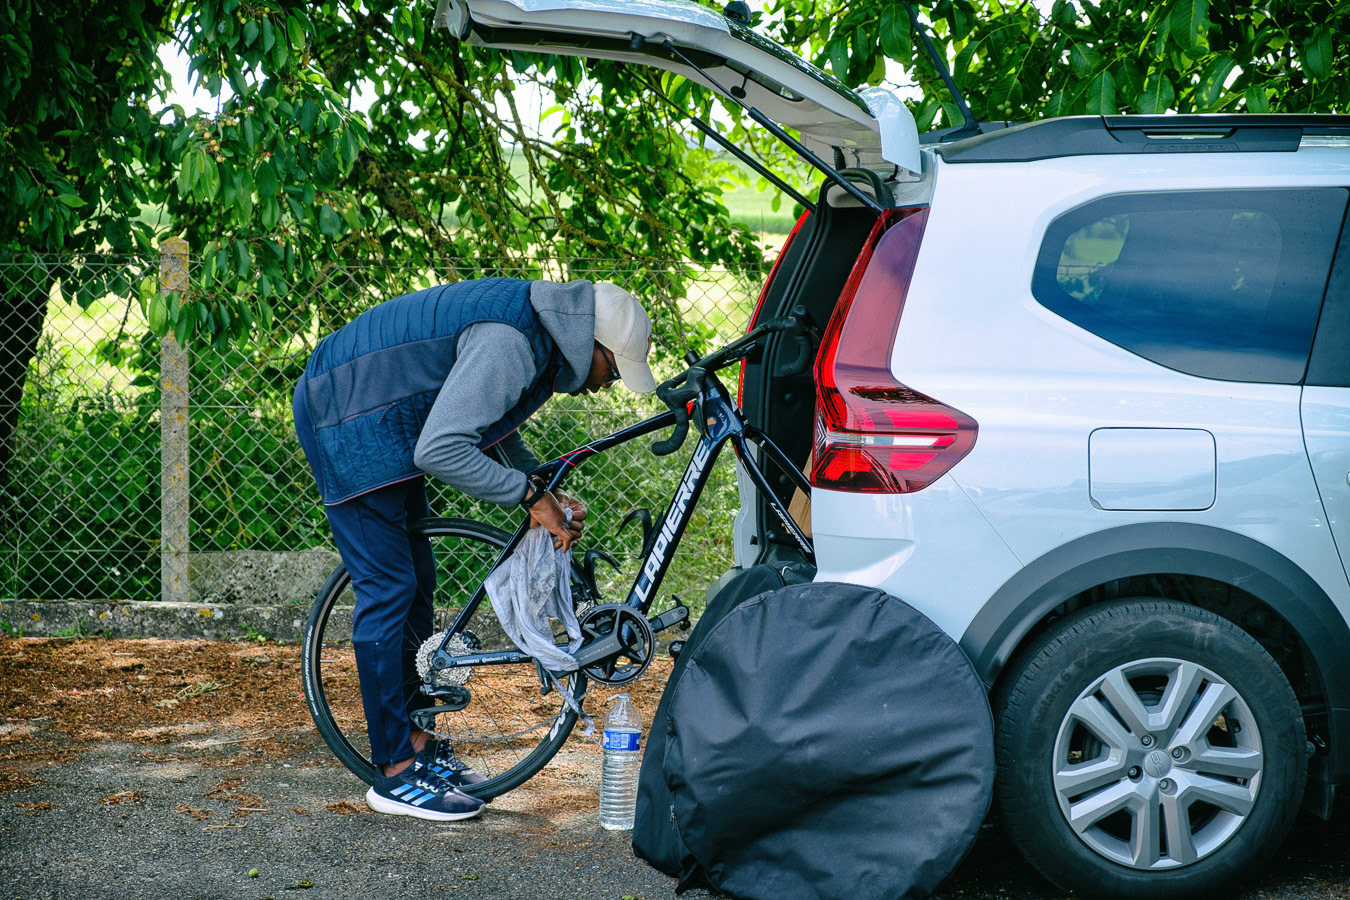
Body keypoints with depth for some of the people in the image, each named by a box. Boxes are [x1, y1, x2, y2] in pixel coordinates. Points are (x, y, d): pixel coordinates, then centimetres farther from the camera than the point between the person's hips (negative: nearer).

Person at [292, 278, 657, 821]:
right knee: (387, 588, -9)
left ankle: (416, 740, 22)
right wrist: (529, 495, -24)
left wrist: (550, 500, 5)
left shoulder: (538, 335, 4)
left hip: (377, 419, 11)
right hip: (345, 421, -11)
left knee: (415, 581, 13)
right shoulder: (508, 345, -28)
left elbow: (494, 430, 17)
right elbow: (442, 451, -33)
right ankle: (396, 774, -3)